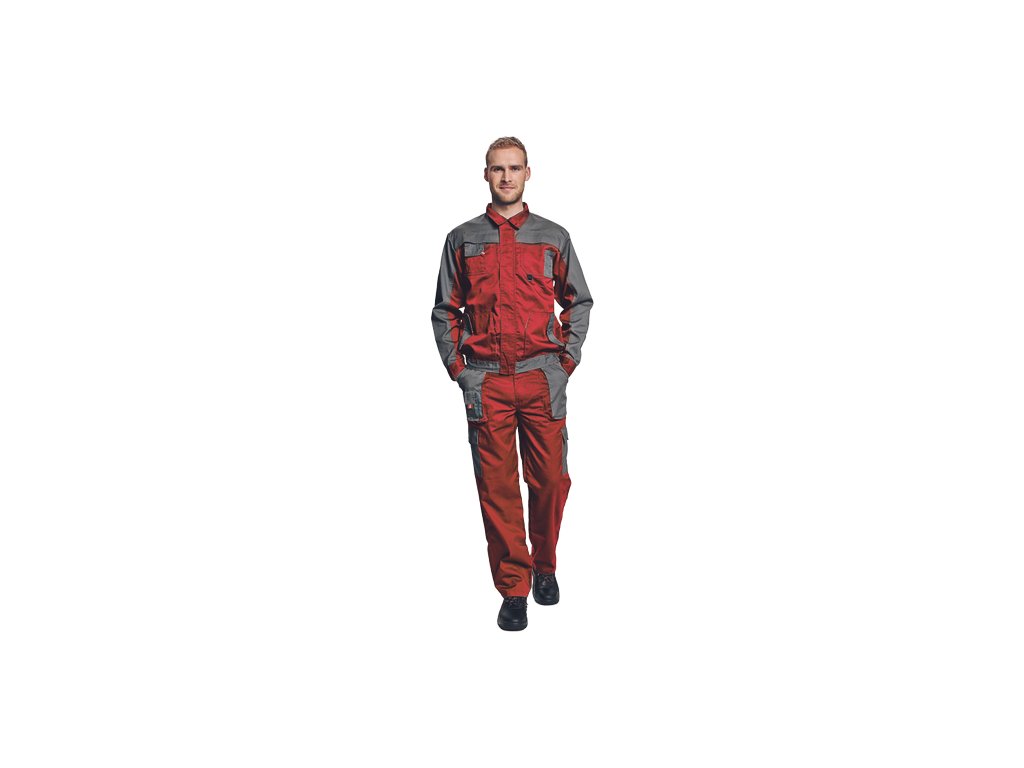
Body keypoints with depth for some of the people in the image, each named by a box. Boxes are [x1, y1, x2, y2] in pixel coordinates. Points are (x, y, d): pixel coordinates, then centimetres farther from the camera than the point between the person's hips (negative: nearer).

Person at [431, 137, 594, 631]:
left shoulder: (553, 237, 11)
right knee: (496, 486, 1)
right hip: (485, 381, 0)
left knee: (550, 480, 3)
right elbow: (444, 311, 13)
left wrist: (568, 359, 4)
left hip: (543, 378, 0)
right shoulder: (462, 239, 11)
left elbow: (579, 301, 15)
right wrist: (456, 367, 4)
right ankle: (512, 589, 13)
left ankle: (544, 567, 29)